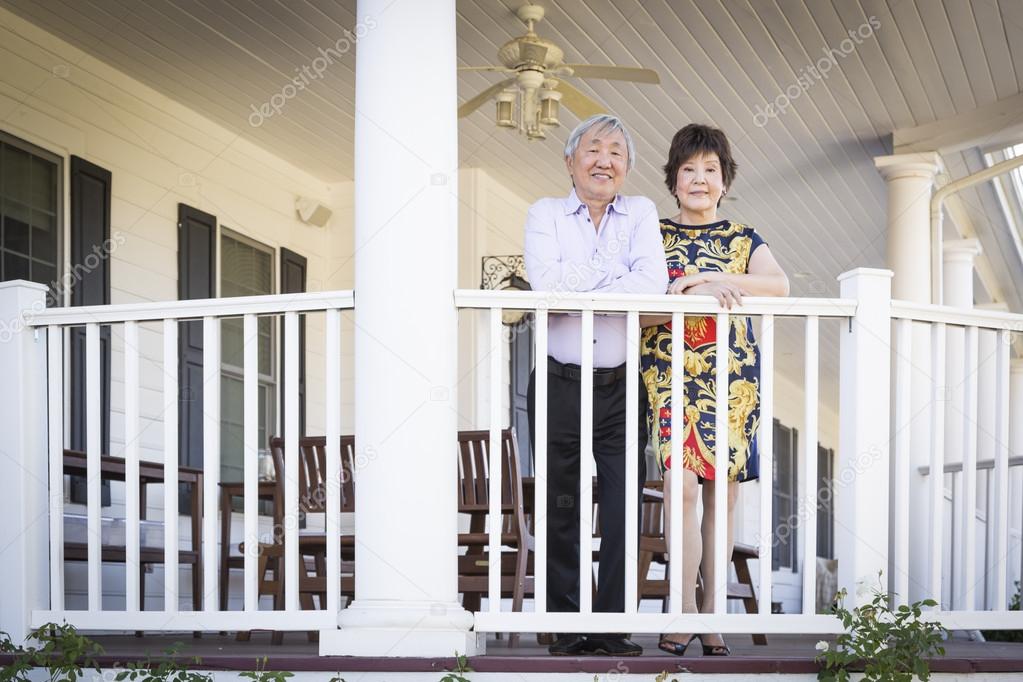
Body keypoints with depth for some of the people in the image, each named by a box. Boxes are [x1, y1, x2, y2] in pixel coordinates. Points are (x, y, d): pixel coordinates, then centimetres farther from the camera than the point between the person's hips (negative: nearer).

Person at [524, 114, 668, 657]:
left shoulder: (640, 214, 9)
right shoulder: (545, 214, 6)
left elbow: (654, 282, -9)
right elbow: (545, 280, -13)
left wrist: (574, 289, -13)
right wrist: (614, 272, -10)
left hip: (621, 386, 1)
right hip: (558, 385, -1)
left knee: (623, 511, -3)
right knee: (560, 513, 2)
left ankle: (614, 628, 4)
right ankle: (567, 629, 9)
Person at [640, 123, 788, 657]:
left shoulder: (743, 238, 13)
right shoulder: (654, 236, 9)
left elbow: (779, 285, -5)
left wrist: (715, 279, -14)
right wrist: (697, 294, -19)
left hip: (732, 377, 2)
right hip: (670, 373, -2)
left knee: (722, 492, -1)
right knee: (681, 485, -14)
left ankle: (711, 611, 6)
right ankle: (684, 610, -11)